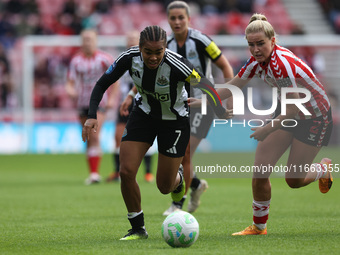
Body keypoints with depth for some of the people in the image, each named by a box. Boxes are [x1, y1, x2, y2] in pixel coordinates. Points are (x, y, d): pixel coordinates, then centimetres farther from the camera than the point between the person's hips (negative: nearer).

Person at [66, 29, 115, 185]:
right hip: (82, 102, 3)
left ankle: (95, 173, -23)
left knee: (94, 136, -18)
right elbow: (70, 82, 2)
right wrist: (71, 90, -22)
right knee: (88, 139, 8)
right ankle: (93, 173, 20)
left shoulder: (103, 58, -2)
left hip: (99, 102, -3)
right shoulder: (76, 60, 3)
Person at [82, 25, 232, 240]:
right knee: (126, 172, -12)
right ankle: (138, 229, 8)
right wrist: (92, 116, -23)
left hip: (175, 120, -3)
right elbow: (102, 84, -11)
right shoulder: (130, 58, -24)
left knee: (164, 186, 5)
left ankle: (178, 177, 45)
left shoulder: (176, 65, -35)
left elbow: (206, 86, -20)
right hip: (144, 114, 3)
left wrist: (221, 114, -12)